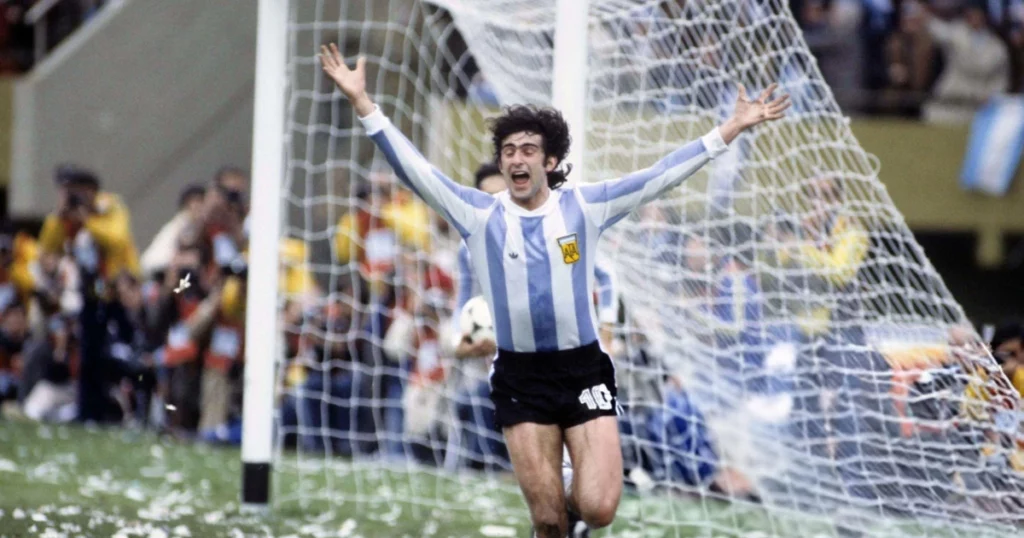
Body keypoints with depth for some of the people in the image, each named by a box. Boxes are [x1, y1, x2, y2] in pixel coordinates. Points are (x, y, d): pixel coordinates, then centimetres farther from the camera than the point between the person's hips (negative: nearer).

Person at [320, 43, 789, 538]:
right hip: (520, 380, 0)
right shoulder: (480, 214, -1)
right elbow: (414, 168, -6)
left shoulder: (584, 206, 0)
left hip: (584, 371, 0)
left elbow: (661, 176, 0)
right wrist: (362, 102, -15)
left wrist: (732, 128, -5)